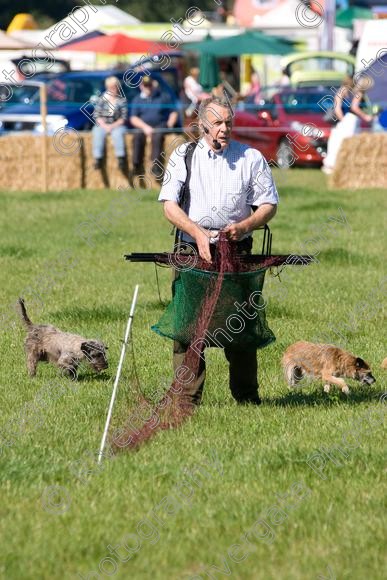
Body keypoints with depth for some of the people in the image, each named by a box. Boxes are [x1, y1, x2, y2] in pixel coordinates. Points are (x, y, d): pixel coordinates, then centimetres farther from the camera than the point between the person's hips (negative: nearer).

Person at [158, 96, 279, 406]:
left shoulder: (251, 158, 6)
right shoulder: (183, 156, 6)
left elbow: (269, 205, 8)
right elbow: (169, 204, 0)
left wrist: (243, 226, -12)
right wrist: (198, 233, -16)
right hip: (192, 251, 0)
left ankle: (246, 395, 10)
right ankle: (188, 397, 0)